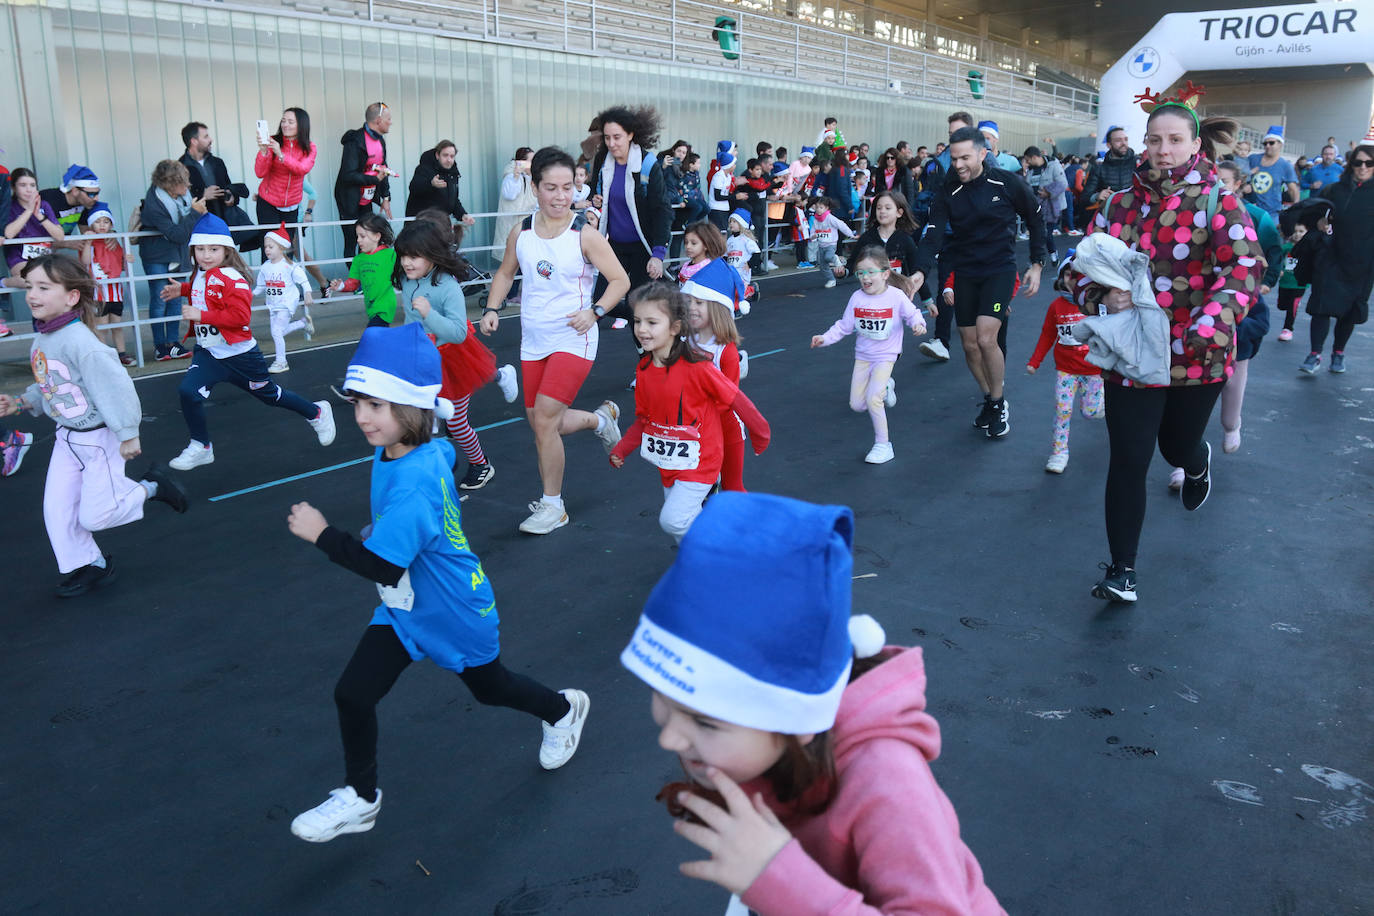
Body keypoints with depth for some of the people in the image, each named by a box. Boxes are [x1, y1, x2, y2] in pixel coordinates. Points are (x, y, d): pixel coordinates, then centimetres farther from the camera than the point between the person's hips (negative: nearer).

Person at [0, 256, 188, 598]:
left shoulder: (80, 342, -26)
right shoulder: (41, 340, 2)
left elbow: (115, 387, -24)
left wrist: (128, 435, -20)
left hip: (100, 438, -8)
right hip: (67, 438, 8)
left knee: (93, 515, -1)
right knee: (56, 509, 7)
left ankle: (151, 487, 21)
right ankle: (87, 565, 24)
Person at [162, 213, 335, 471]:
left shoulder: (232, 279, -21)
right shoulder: (200, 275, 5)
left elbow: (240, 315, -30)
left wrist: (201, 315, -29)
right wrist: (183, 290, 20)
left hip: (239, 354, -6)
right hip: (209, 353, 6)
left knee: (270, 394, 13)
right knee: (188, 391, -15)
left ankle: (317, 413, 39)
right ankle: (201, 448, 3)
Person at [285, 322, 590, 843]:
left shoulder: (414, 483, -37)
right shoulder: (411, 449, -10)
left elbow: (382, 566, -37)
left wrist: (321, 533, -26)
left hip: (455, 616, -7)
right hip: (404, 609, 8)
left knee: (490, 687, 19)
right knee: (353, 694, 2)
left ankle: (563, 710, 50)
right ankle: (360, 799, 23)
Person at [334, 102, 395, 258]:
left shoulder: (380, 140, 7)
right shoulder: (355, 141, -19)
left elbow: (382, 170, 15)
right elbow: (348, 175, -25)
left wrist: (386, 198, 9)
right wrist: (375, 179, -21)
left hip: (367, 200, 8)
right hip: (350, 200, -8)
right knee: (352, 242, -3)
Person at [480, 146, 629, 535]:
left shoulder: (585, 236, -11)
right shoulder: (521, 233, 2)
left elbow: (620, 280, -6)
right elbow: (505, 273, 17)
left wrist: (595, 311, -21)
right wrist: (492, 309, 2)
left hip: (573, 340, -6)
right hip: (533, 342, 6)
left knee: (544, 419, -13)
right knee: (541, 424, 11)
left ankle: (552, 506, 4)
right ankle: (601, 418, 42)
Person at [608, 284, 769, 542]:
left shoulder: (696, 367, -22)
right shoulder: (643, 369, -2)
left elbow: (735, 399, -13)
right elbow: (644, 418, 8)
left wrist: (760, 435, -4)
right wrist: (621, 450, -2)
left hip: (698, 462, -7)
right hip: (667, 462, 7)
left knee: (673, 522, -15)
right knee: (688, 520, 16)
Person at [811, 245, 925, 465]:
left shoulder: (896, 296, -14)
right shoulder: (857, 298, -5)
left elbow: (913, 314, -1)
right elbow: (844, 326, 3)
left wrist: (918, 325, -23)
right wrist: (825, 338, -9)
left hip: (885, 356, -5)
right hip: (863, 356, 5)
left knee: (872, 400, -20)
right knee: (856, 405, 5)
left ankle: (883, 445, -4)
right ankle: (885, 387, 36)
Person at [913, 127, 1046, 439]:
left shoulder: (1008, 183, -12)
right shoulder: (948, 191, -7)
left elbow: (1036, 220, 3)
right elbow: (933, 234, -16)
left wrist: (1037, 264, 1)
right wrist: (921, 271, -33)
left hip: (1000, 268, -3)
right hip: (964, 271, 3)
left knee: (986, 339, -17)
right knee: (970, 345, 6)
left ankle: (999, 403, 4)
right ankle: (989, 400, 30)